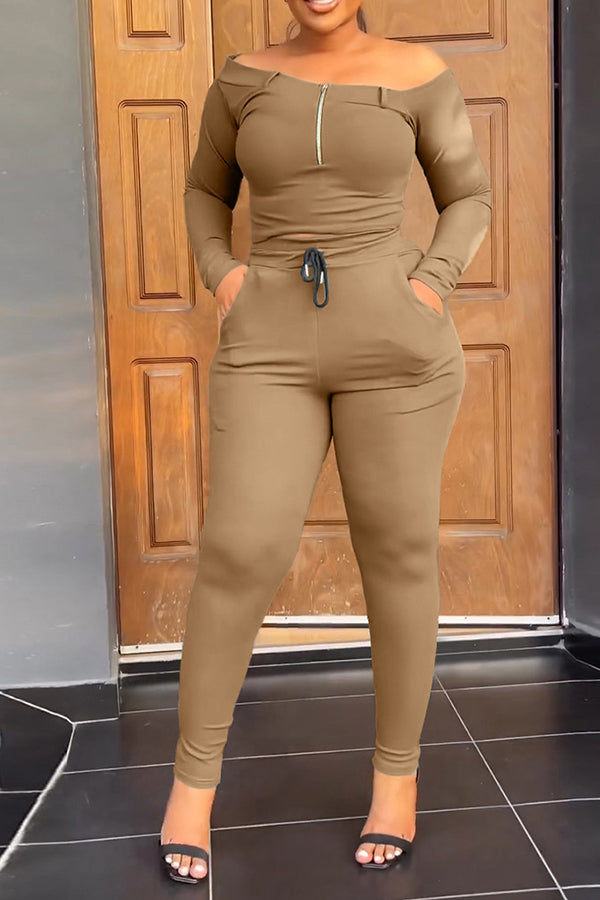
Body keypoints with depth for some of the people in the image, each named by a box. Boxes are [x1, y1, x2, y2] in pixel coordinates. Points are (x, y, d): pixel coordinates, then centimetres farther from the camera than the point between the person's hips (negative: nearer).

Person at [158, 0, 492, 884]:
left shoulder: (418, 73, 6)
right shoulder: (247, 75, 11)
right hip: (272, 349, 1)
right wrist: (220, 275, 3)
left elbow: (469, 199, 12)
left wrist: (429, 288, -5)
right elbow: (207, 191, 23)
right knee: (242, 554, -8)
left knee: (397, 553, 4)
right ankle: (194, 777, 13)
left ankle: (396, 771, 23)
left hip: (392, 343, -1)